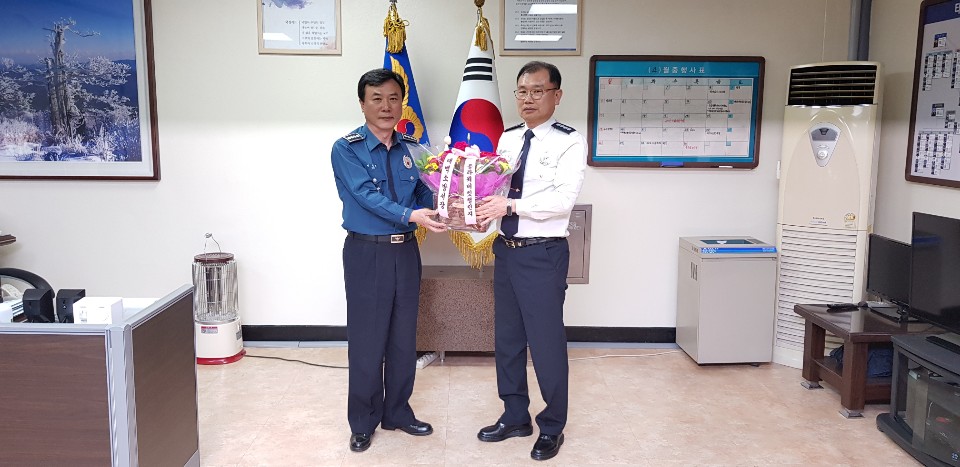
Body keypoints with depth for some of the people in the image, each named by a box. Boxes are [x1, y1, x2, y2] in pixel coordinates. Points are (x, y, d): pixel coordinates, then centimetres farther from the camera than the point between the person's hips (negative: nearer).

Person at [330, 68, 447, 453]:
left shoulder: (411, 148, 7)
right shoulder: (346, 149, -8)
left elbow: (425, 195, 3)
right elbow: (367, 196, -21)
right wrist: (411, 215, -35)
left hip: (405, 251, 5)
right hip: (366, 253, -4)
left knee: (404, 338, 13)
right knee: (367, 340, 3)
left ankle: (397, 412, 30)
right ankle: (363, 422, 20)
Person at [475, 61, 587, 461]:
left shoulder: (570, 142, -9)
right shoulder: (505, 139, 10)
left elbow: (564, 199, -20)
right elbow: (491, 185, 7)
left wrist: (510, 205, -25)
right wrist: (478, 209, -14)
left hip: (543, 253, -6)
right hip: (506, 249, 6)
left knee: (547, 341, 3)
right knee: (507, 337, 16)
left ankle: (551, 428, 23)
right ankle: (515, 417, 34)